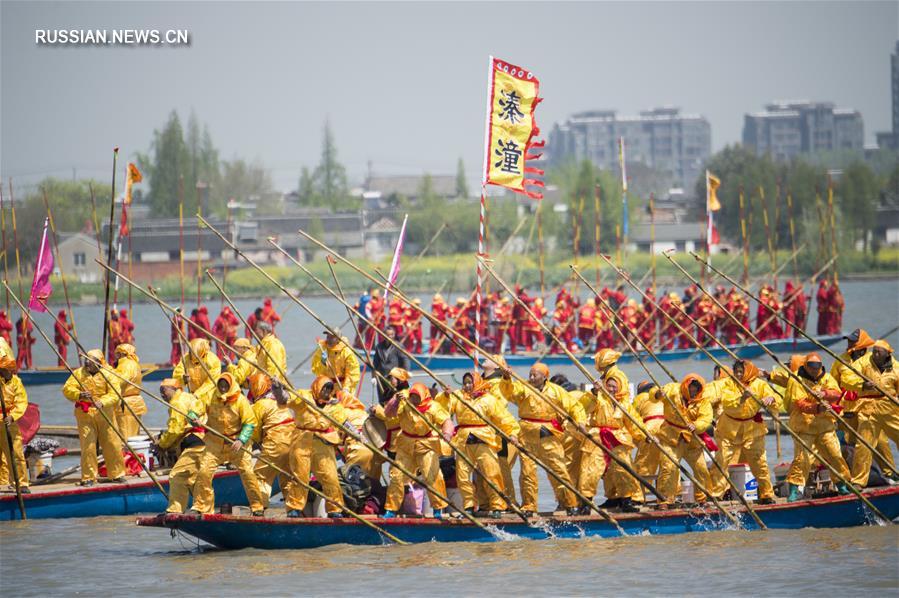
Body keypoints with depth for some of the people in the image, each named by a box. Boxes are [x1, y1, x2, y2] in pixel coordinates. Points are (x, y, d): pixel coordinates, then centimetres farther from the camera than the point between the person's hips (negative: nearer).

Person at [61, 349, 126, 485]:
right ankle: (88, 477, 5)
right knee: (88, 446, -4)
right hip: (85, 413, 0)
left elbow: (114, 395, -10)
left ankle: (117, 473, 20)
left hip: (104, 413, 0)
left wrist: (102, 402, -28)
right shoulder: (79, 373, 3)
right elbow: (67, 389, -6)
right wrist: (79, 395, -26)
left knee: (112, 444, 5)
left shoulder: (107, 375, -1)